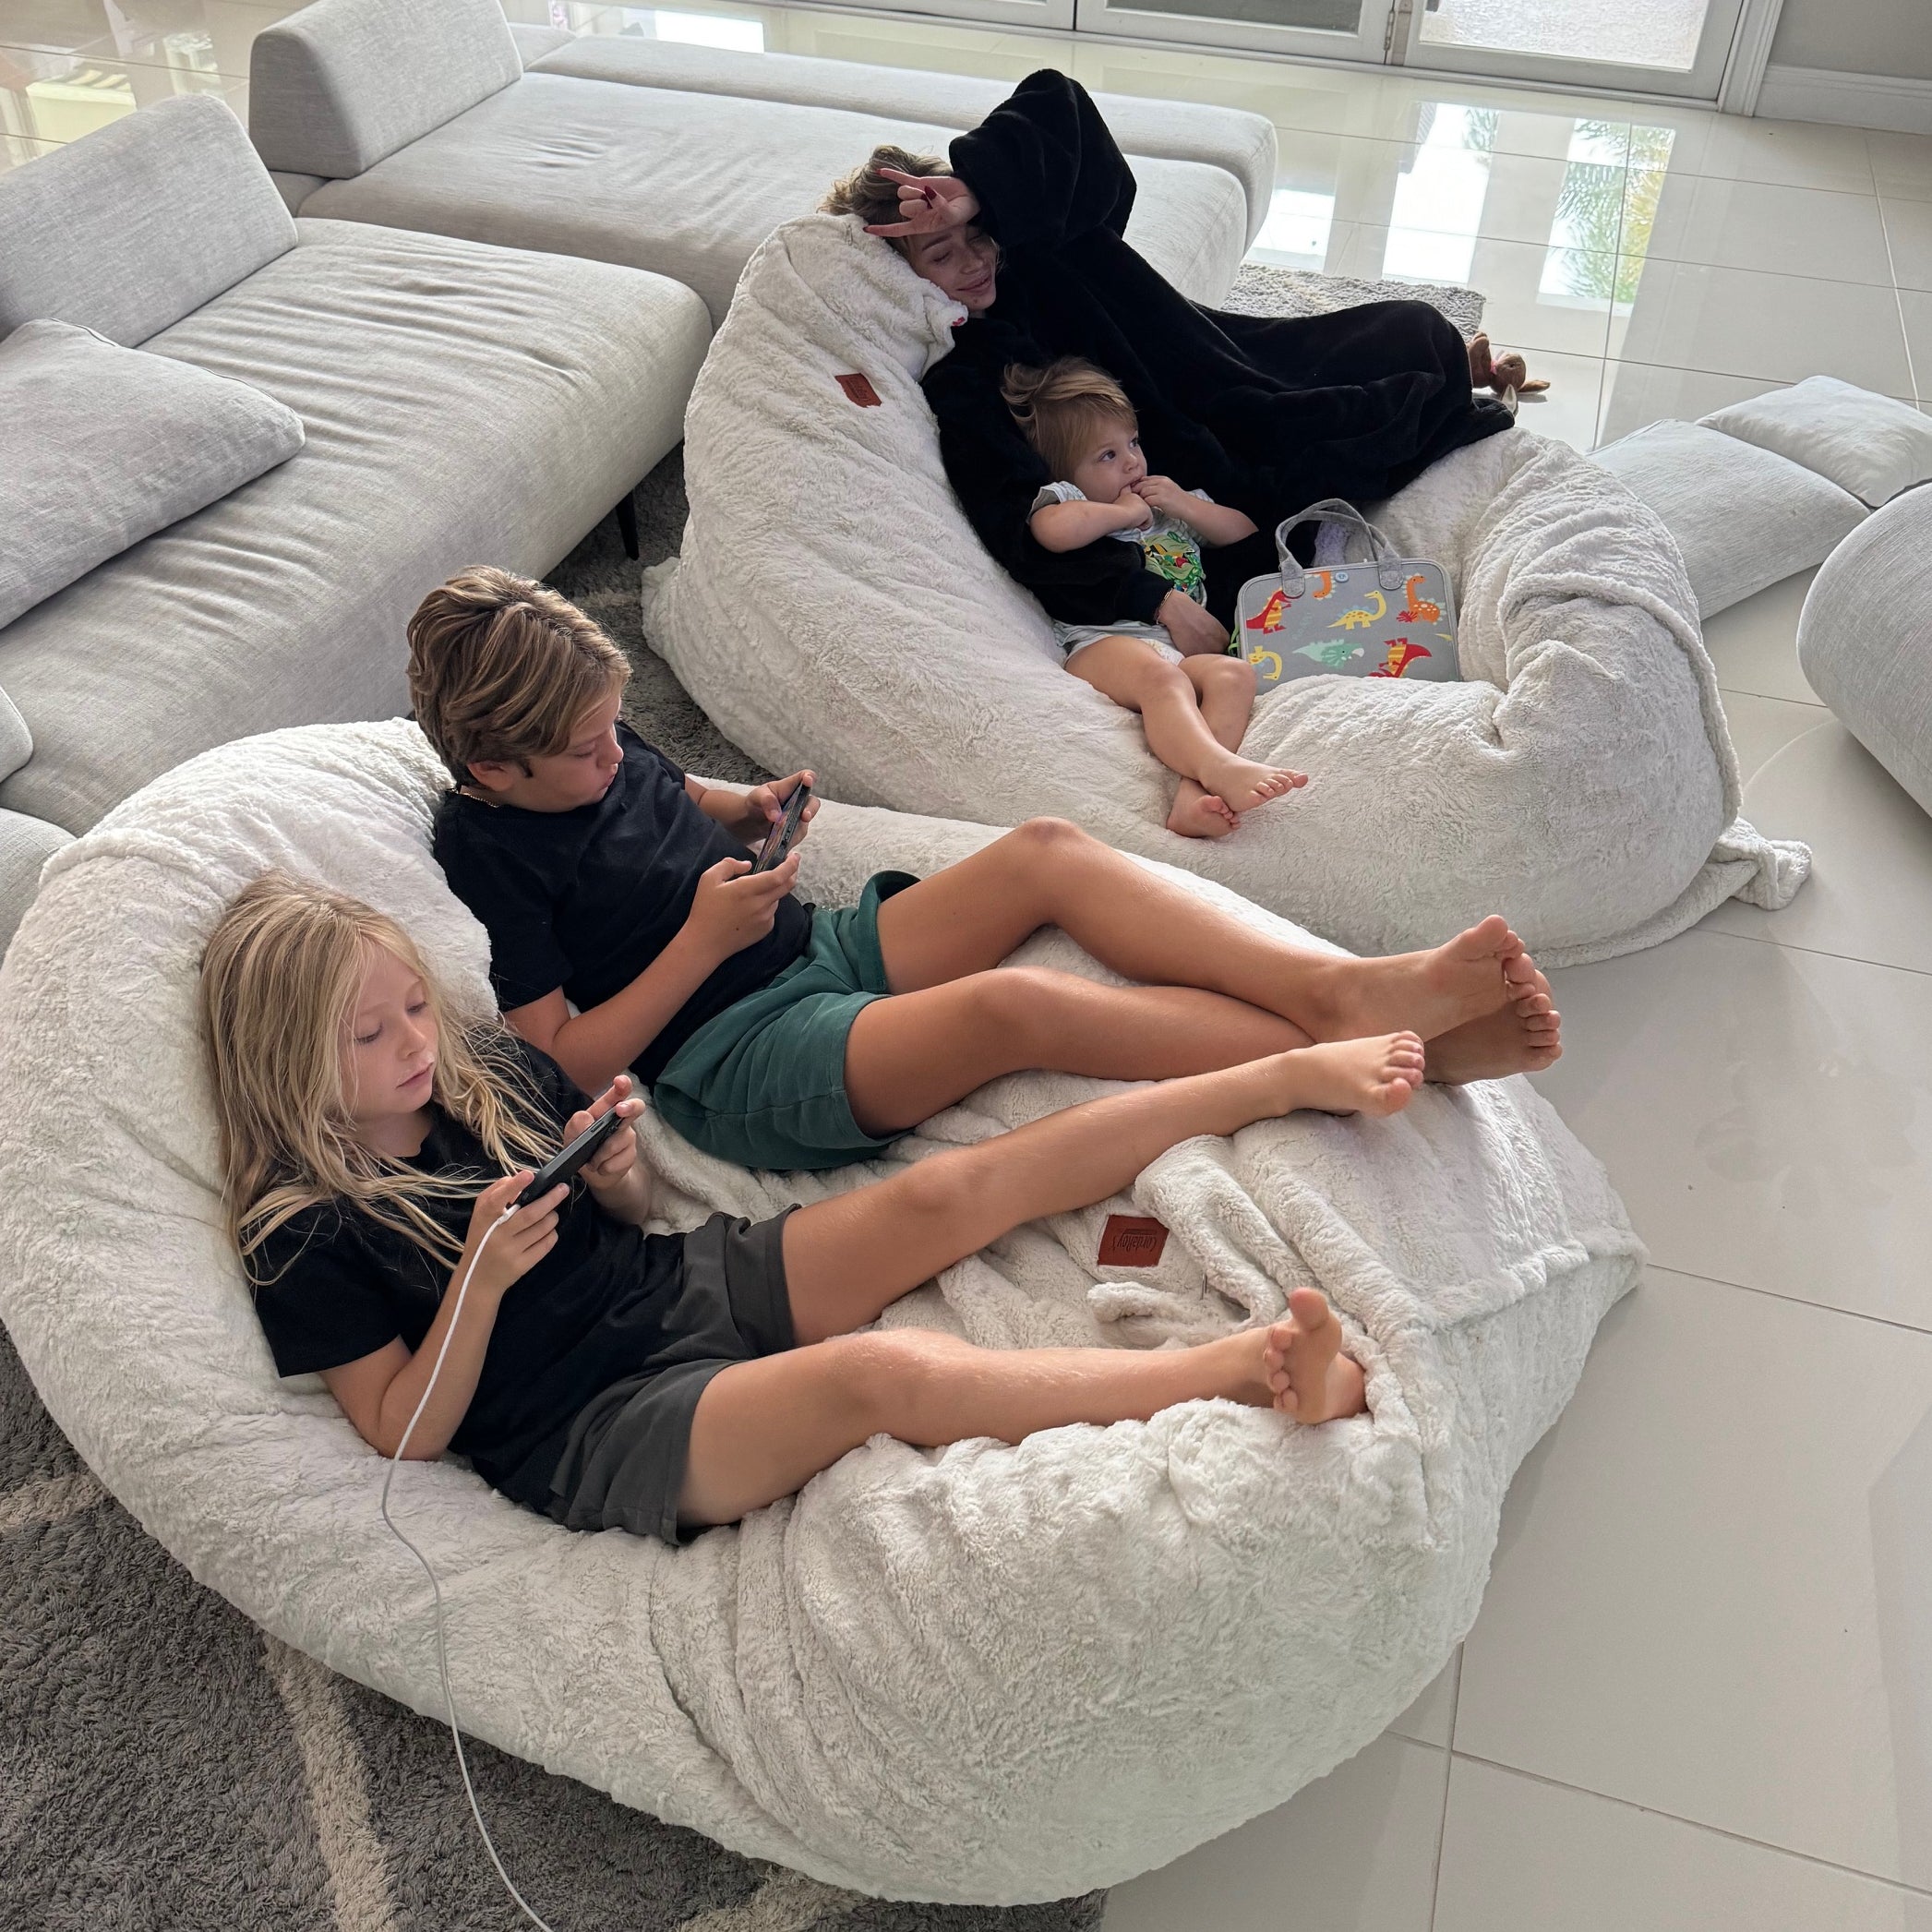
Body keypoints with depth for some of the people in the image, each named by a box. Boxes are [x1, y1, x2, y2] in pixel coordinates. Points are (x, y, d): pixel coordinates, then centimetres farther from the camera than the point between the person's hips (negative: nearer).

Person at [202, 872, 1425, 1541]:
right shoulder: (305, 1239, -7)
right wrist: (483, 1276, -22)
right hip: (599, 1429, -6)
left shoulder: (490, 1070, 9)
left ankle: (1299, 1071, -14)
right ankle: (1246, 1369, -38)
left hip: (690, 1285, 6)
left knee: (949, 1191, -15)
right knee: (881, 1372, -34)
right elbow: (408, 1434, -7)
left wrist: (616, 1175, -7)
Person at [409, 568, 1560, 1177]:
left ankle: (1344, 984, -24)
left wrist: (745, 809, 11)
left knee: (1046, 852, -12)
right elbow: (569, 1062, -15)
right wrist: (702, 943, -19)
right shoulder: (493, 851, -12)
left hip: (821, 947, 9)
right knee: (1016, 1006, -34)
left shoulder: (589, 744, 10)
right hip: (739, 1058, -9)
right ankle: (1363, 1056, -33)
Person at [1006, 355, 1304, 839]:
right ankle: (1220, 768, -63)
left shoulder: (1171, 499, 37)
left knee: (1235, 672, -29)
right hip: (1104, 641, -5)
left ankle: (1194, 792, -52)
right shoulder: (1064, 498, 18)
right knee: (1161, 676, -38)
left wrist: (1185, 505, 20)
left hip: (1184, 645, 5)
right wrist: (1124, 512, 6)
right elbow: (1053, 529, -10)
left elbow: (1245, 532, 37)